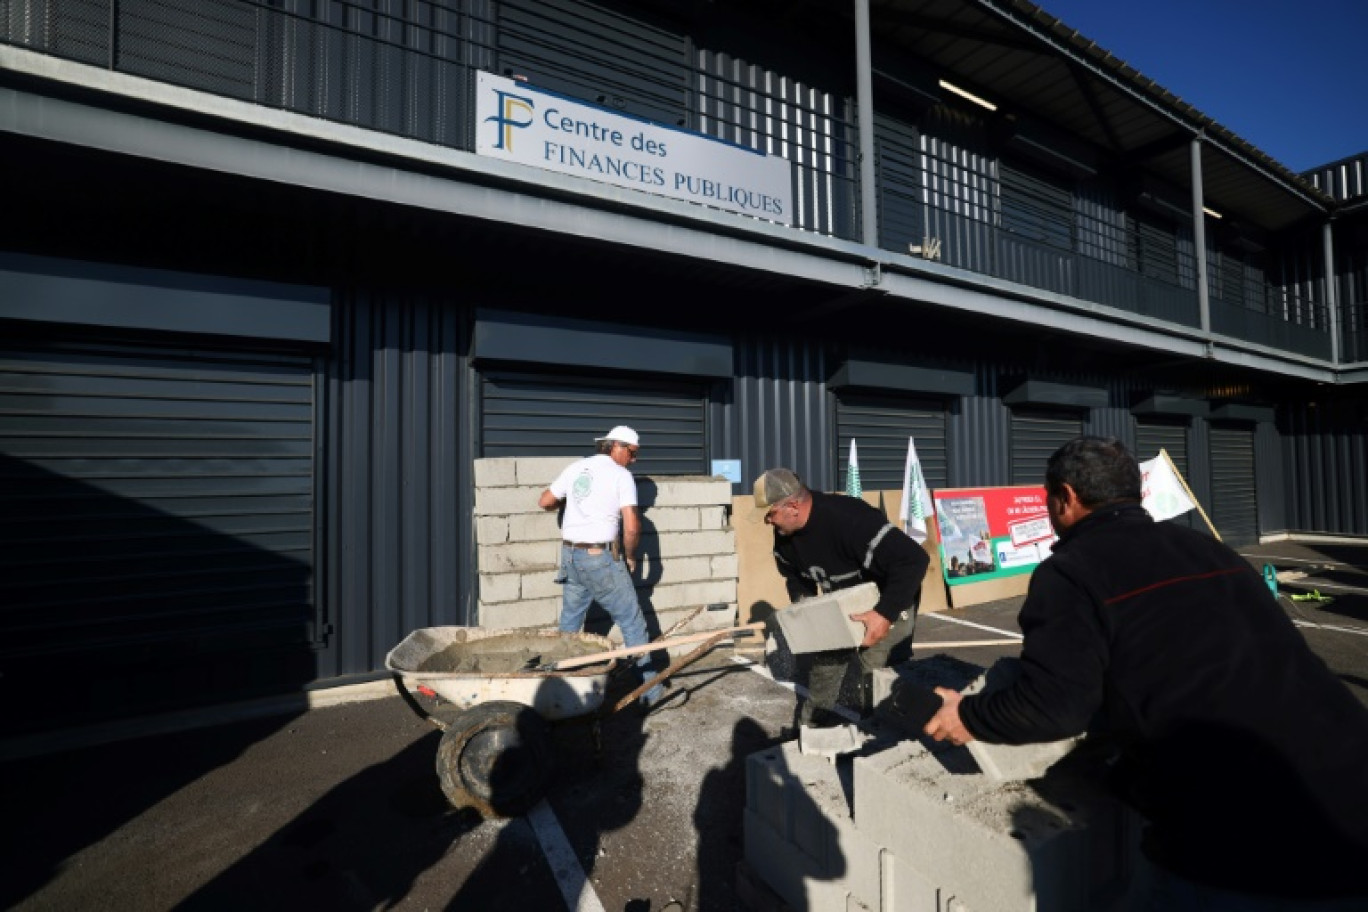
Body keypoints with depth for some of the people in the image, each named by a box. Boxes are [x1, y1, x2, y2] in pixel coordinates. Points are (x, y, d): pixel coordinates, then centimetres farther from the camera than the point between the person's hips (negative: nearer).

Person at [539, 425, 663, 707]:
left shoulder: (575, 468, 9)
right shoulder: (621, 475, -6)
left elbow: (545, 502, 15)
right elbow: (632, 527, -14)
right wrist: (630, 556, 2)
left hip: (570, 555, 6)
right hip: (601, 558, -6)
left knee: (569, 625, 19)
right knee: (632, 622, 4)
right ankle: (649, 689, 10)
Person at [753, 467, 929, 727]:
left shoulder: (848, 520, -40)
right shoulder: (784, 533, -13)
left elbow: (913, 559, -42)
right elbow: (793, 573, 8)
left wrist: (885, 614, -43)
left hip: (887, 601, -7)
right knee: (823, 663, 12)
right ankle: (811, 728, 31)